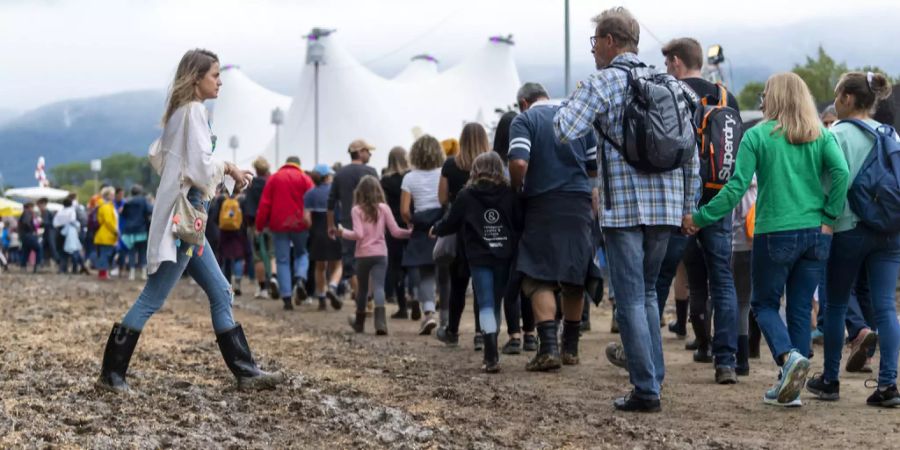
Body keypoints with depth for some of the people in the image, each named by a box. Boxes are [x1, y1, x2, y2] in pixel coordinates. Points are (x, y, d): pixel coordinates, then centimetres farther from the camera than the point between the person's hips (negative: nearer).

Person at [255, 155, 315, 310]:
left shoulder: (274, 178, 7)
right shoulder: (304, 178, 3)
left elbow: (264, 203, 3)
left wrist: (260, 226, 7)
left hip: (279, 224, 1)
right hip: (299, 224, 0)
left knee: (282, 260, 5)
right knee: (302, 254, 19)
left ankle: (286, 297, -3)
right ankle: (300, 279, -10)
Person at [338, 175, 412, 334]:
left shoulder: (357, 210, -5)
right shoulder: (384, 208, 1)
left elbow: (358, 234, -14)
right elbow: (395, 232, -2)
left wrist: (343, 233, -1)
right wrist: (412, 232, 11)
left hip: (363, 255, 0)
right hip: (380, 254, 0)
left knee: (362, 288, 16)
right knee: (379, 287, -8)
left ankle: (359, 322, 32)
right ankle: (380, 322, -28)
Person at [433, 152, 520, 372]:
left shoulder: (466, 196, -1)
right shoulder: (509, 194, 2)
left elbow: (451, 223, 6)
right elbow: (519, 222, 3)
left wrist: (436, 229, 27)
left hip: (479, 257, -2)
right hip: (504, 255, 2)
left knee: (486, 305, -6)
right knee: (496, 303, 14)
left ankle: (492, 356, -22)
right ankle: (492, 352, 20)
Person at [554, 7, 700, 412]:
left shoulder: (601, 82, -6)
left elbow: (564, 131, -15)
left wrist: (571, 103, 6)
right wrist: (688, 207, 19)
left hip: (624, 207, -6)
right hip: (666, 205, 6)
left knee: (631, 299, -1)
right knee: (647, 292, 18)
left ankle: (646, 390, -2)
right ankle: (652, 374, 18)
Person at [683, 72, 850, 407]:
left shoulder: (757, 136, -4)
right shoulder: (821, 136, 5)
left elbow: (736, 188, -8)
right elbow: (841, 172, -10)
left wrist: (699, 218, -1)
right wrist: (828, 217, -4)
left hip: (775, 233, -3)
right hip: (816, 235, 3)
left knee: (764, 304, 12)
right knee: (801, 308, 10)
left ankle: (788, 356, -15)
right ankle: (790, 388, 10)